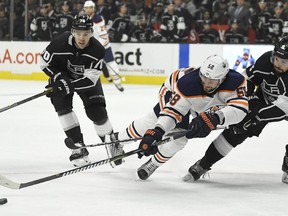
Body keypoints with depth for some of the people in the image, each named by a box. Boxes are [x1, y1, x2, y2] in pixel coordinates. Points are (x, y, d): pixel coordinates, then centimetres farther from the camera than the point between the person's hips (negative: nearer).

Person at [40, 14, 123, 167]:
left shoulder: (97, 50, -30)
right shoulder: (60, 44, -31)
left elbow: (90, 79, -27)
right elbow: (45, 63, -15)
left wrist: (69, 86, -34)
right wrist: (59, 78, -27)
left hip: (86, 79, 0)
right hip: (62, 76, 1)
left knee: (97, 111, -11)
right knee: (62, 106, -20)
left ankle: (111, 143, 14)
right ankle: (79, 146, -16)